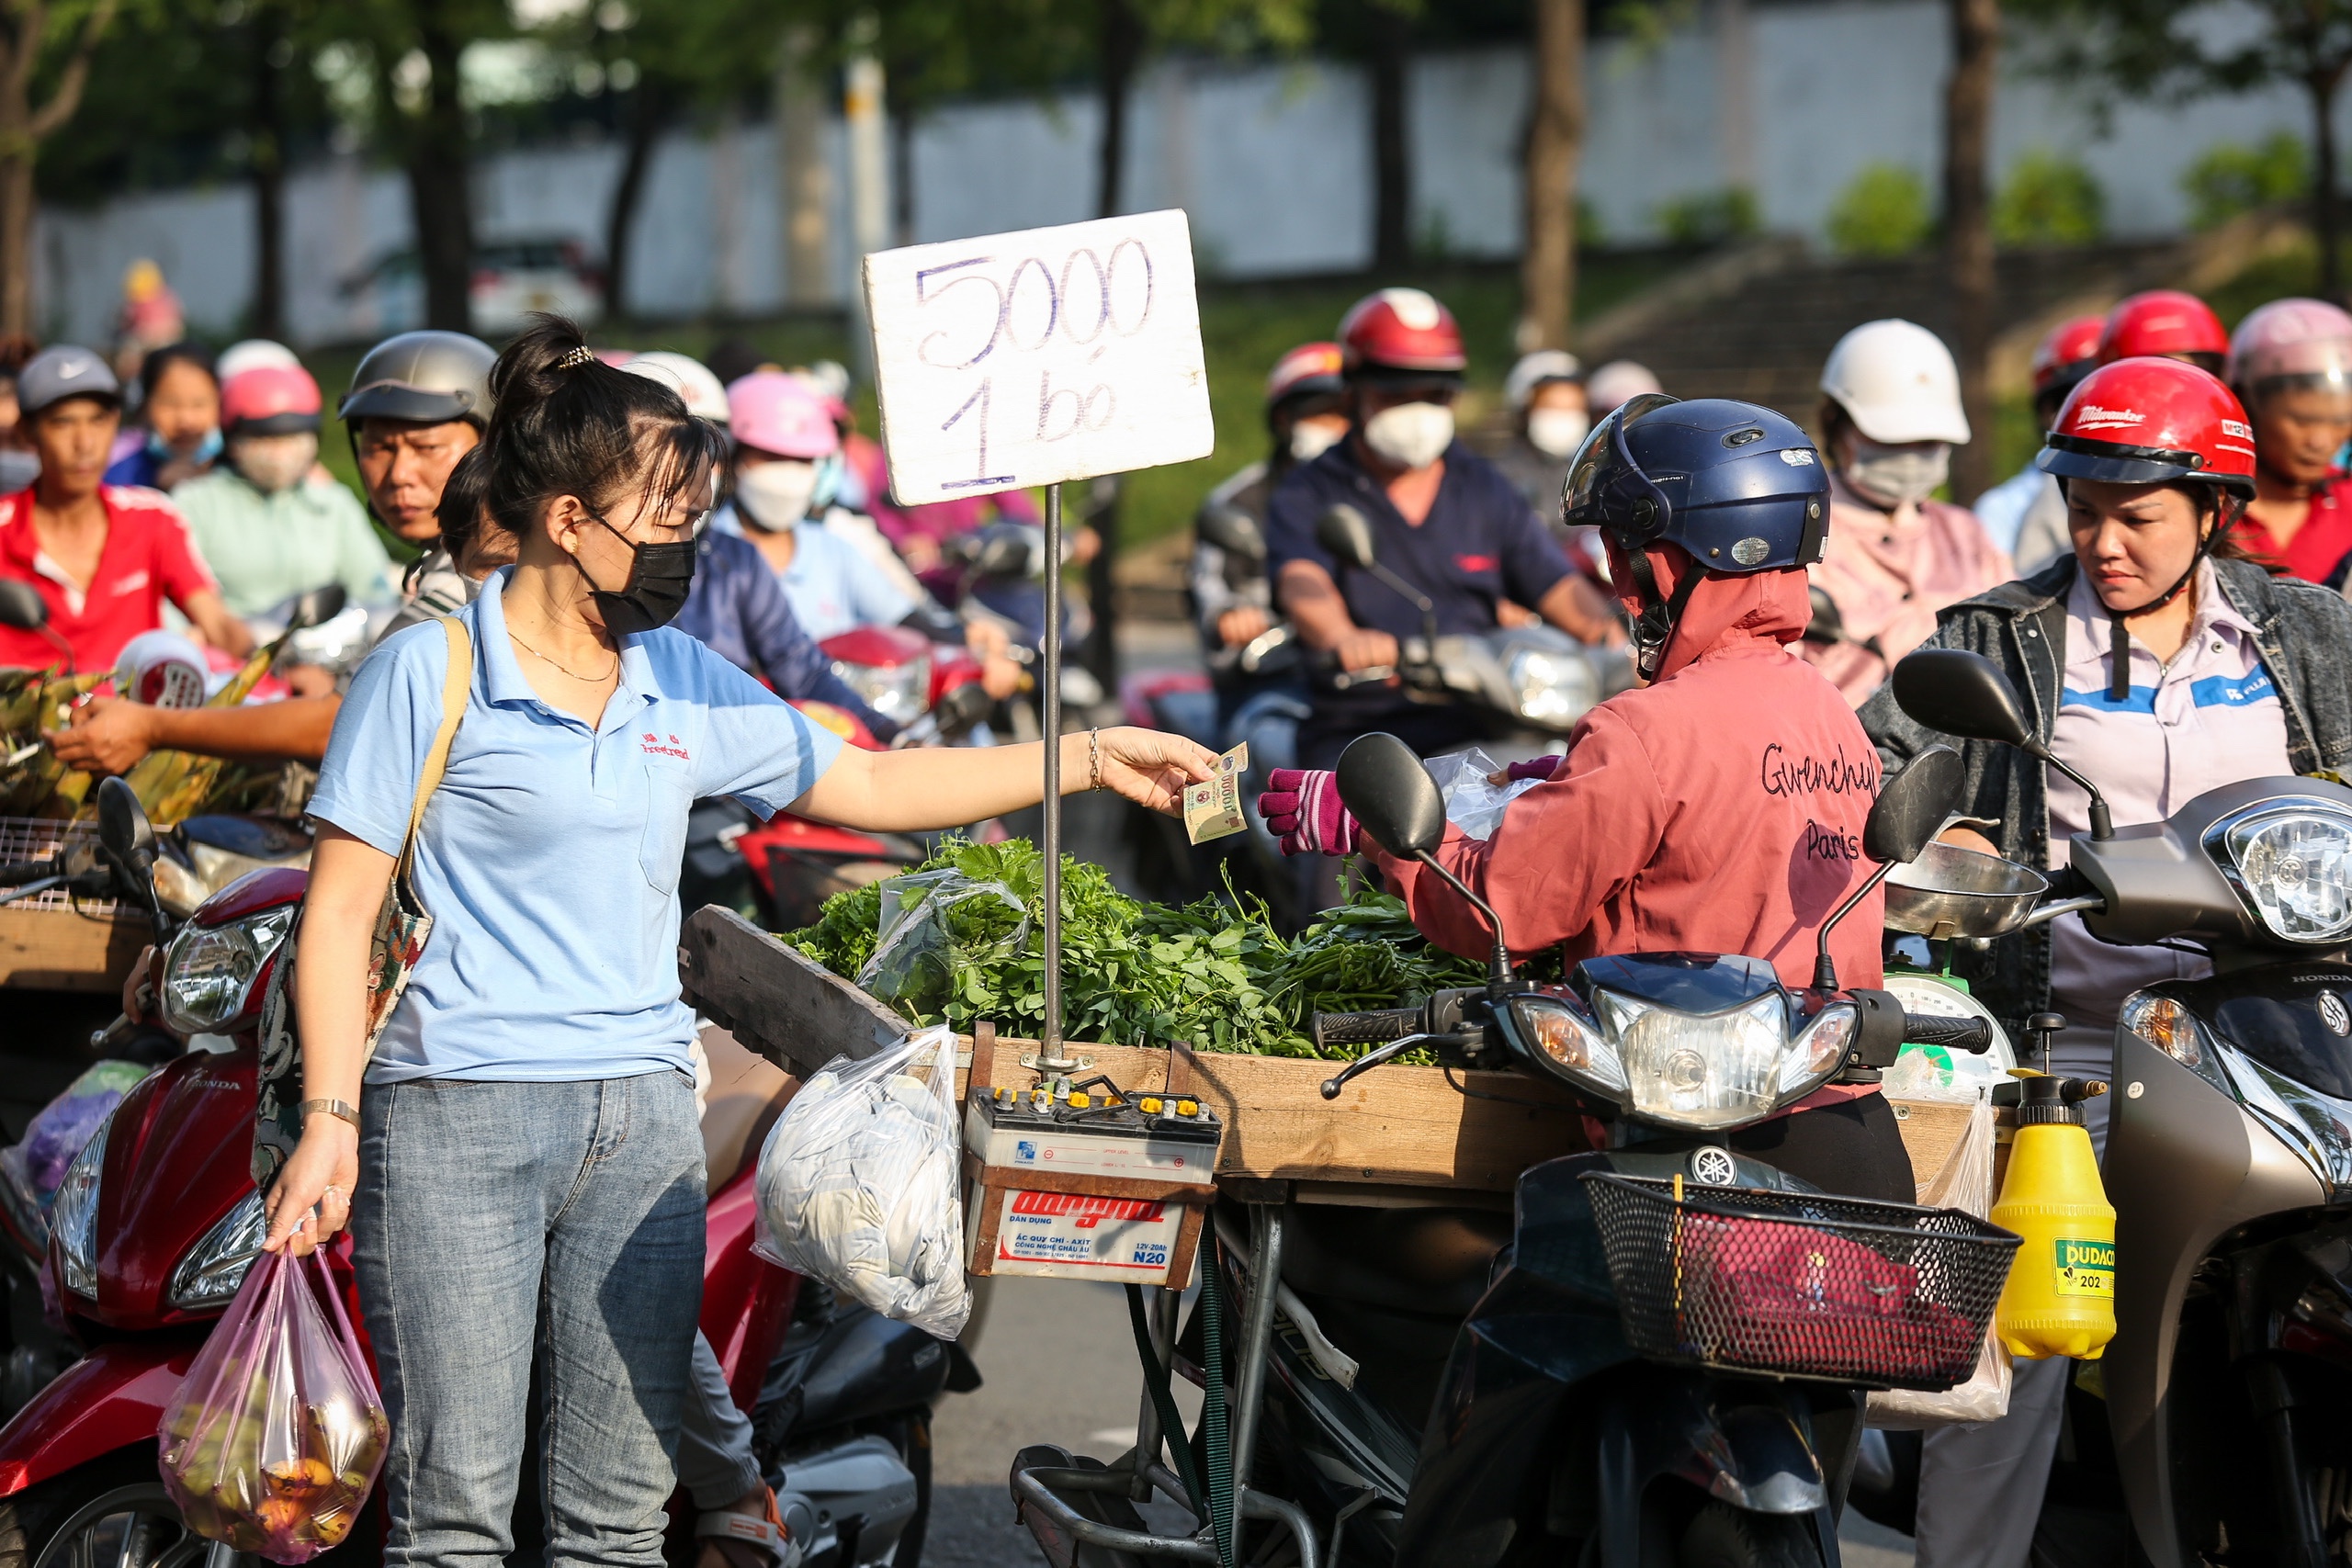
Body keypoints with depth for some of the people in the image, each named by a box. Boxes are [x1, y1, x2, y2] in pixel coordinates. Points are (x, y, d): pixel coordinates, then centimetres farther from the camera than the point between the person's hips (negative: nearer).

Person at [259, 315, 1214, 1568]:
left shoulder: (685, 686, 13)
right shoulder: (429, 674, -4)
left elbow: (869, 786, 21)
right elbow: (340, 911, -4)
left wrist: (1091, 757, 17)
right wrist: (328, 1121, -12)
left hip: (643, 1120, 6)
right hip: (457, 1115, -6)